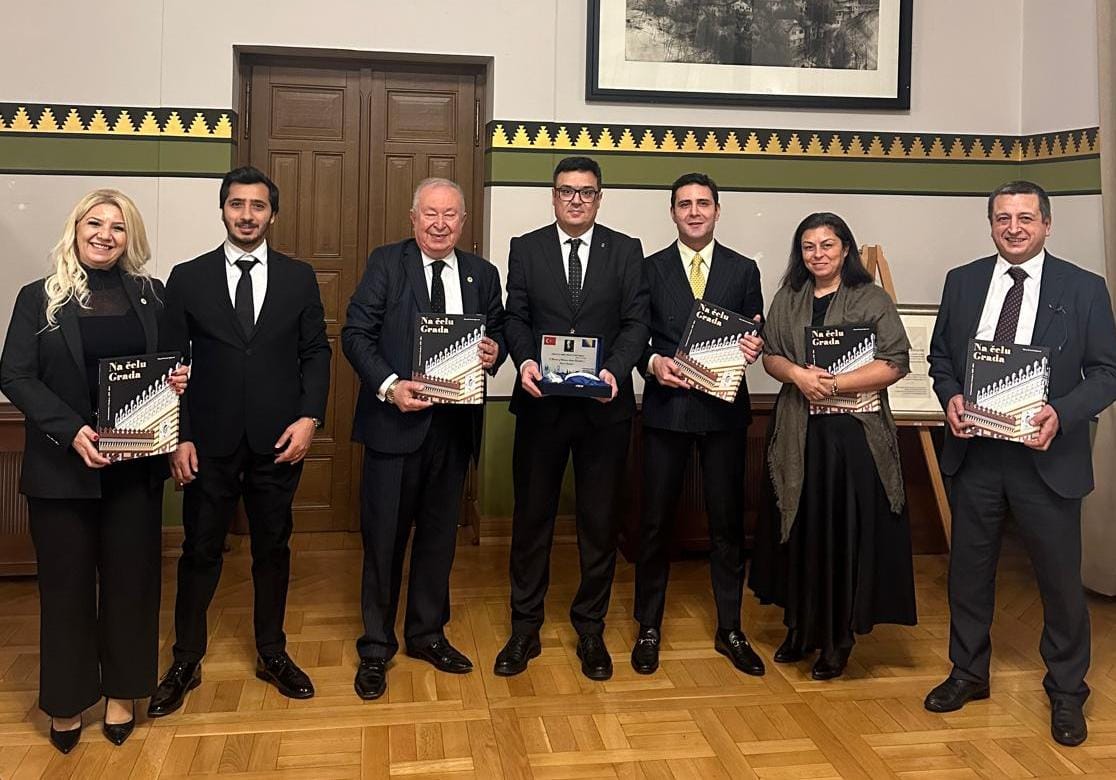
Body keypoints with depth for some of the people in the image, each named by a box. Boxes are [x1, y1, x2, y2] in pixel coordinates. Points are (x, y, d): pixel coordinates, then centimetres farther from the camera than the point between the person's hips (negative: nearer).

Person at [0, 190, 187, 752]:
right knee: (66, 583, 9)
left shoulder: (150, 294, 6)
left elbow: (173, 361, 15)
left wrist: (179, 380, -10)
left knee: (130, 578, 9)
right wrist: (70, 430, -20)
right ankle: (67, 700, 25)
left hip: (136, 466, 2)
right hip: (63, 467, -2)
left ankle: (121, 692, 26)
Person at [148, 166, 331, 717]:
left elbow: (316, 352, 4)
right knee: (200, 552, 8)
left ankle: (272, 654, 28)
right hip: (210, 443, -1)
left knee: (273, 549, 12)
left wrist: (309, 416, -8)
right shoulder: (188, 278, 2)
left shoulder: (298, 277, 5)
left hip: (278, 441, 1)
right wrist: (179, 436, -5)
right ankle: (186, 662, 24)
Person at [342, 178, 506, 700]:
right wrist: (388, 385, -21)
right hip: (395, 419, -3)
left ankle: (427, 633, 32)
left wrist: (495, 352, -11)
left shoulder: (483, 274, 9)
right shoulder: (385, 263, -1)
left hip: (455, 422, 4)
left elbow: (498, 336, 13)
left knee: (439, 533, 15)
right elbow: (356, 333, -7)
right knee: (384, 536, 3)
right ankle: (376, 647, 18)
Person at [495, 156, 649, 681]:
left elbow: (635, 321, -2)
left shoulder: (625, 250, 5)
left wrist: (615, 370, -20)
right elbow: (516, 318, 1)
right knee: (531, 517, 8)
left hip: (604, 407, 0)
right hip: (541, 403, 0)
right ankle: (525, 629, 22)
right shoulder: (526, 248, 6)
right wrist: (524, 360, -19)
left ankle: (591, 631, 24)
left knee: (599, 521, 9)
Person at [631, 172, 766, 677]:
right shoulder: (650, 269, 5)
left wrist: (754, 347, -14)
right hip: (666, 408, -1)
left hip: (724, 409, 1)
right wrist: (652, 362, -15)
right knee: (655, 521, 5)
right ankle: (649, 629, 19)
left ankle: (730, 630, 22)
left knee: (727, 522, 8)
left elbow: (754, 337, 8)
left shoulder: (744, 270, 7)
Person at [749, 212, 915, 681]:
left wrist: (833, 383, -16)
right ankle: (800, 628, 22)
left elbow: (894, 364, -8)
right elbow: (769, 356, 10)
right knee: (799, 530, 8)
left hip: (855, 433, -3)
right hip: (798, 433, 4)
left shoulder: (872, 300, -1)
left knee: (847, 532, 0)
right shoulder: (787, 299, 12)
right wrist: (797, 374, -11)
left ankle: (840, 637, 13)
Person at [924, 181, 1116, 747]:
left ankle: (1066, 692, 28)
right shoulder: (962, 281, 5)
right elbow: (940, 356, 11)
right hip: (974, 452, 3)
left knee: (1060, 578, 8)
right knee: (969, 569, 15)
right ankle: (969, 672, 34)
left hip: (1046, 457, -2)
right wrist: (950, 398, -9)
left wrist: (1062, 413, -20)